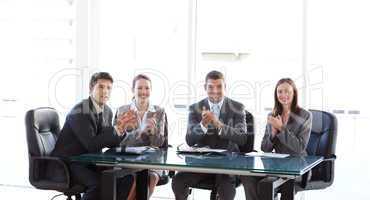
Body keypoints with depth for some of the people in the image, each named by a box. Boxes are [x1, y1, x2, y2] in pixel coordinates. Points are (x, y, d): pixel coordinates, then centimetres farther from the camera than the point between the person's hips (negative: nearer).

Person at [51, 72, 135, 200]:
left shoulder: (107, 112, 6)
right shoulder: (79, 112, -19)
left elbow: (111, 143, 8)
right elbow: (91, 145, -27)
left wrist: (121, 129, -11)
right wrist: (116, 129, -31)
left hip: (90, 161, 8)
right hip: (67, 163, -8)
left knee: (126, 178, -8)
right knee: (100, 183, -32)